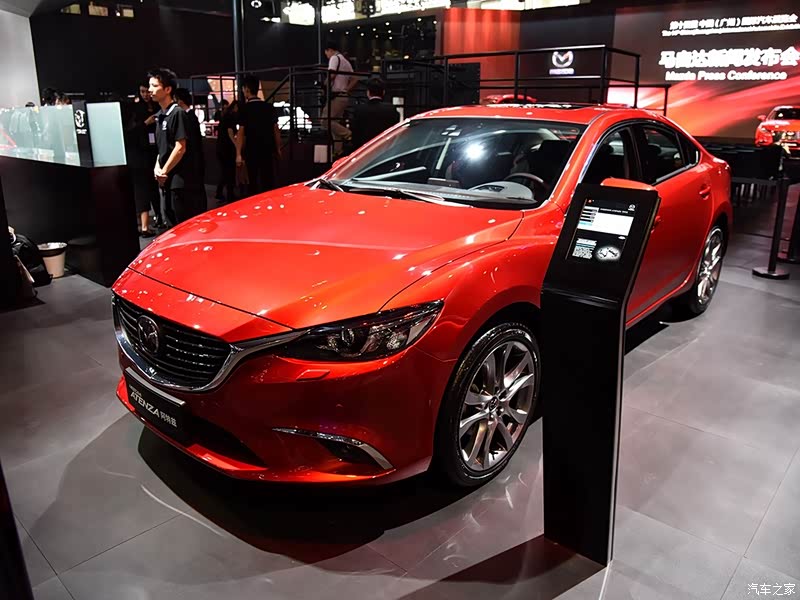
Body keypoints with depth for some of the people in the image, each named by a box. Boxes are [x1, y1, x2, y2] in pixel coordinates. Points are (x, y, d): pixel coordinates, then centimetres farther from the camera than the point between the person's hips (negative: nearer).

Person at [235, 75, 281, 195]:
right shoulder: (270, 107, 3)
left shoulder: (245, 109, -6)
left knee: (253, 182, 6)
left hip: (252, 151, -2)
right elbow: (276, 130, 5)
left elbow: (241, 133, -9)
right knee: (269, 181, 5)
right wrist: (278, 149, 14)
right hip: (268, 150, 3)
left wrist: (238, 154, -8)